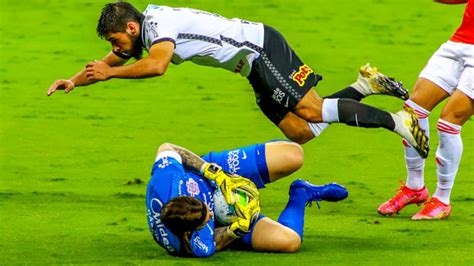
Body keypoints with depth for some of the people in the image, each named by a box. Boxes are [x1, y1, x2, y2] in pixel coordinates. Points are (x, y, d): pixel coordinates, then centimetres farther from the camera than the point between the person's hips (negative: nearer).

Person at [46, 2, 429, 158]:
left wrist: (109, 73, -24)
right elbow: (108, 63, 25)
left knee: (311, 112, -18)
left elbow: (157, 66, -35)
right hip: (256, 70, 9)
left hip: (261, 47, -9)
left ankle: (396, 119, -12)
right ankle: (365, 85, 9)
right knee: (299, 132, 0)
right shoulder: (142, 37, 11)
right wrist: (74, 81, 11)